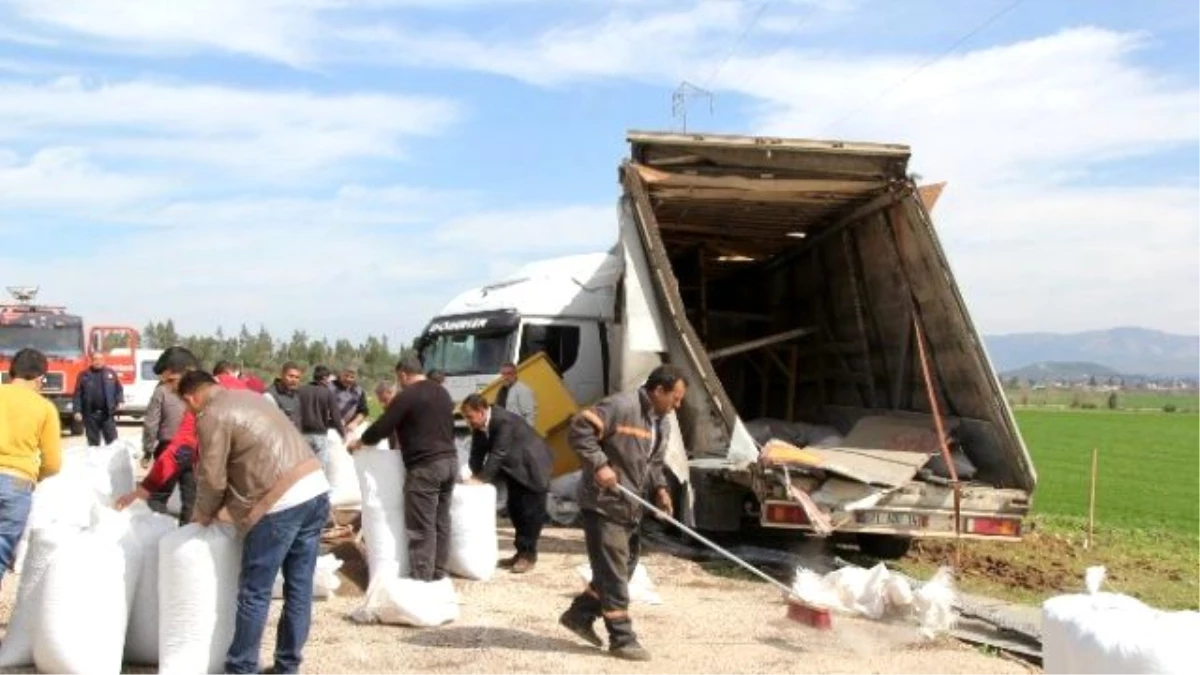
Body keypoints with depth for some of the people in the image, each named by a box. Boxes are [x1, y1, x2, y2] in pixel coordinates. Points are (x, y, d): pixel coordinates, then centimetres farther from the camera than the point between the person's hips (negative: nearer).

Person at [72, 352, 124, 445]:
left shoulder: (111, 373, 8)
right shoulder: (84, 375, 4)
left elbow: (119, 389, 12)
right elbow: (78, 394, 2)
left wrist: (120, 401, -6)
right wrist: (77, 411, -5)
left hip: (108, 414, 0)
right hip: (90, 414, 0)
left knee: (112, 441, -1)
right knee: (93, 441, 8)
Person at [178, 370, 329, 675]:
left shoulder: (211, 417, -4)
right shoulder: (248, 396, 22)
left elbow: (212, 479, -4)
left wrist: (204, 515, 15)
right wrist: (225, 506, 30)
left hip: (281, 504, -9)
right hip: (316, 490, 9)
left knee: (254, 593, 4)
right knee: (299, 587, 13)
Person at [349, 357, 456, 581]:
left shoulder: (406, 396, -10)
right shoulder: (442, 392, 15)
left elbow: (382, 427, -6)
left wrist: (360, 442, 11)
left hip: (425, 467, -8)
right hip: (450, 461, 8)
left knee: (422, 527, -3)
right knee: (441, 521, 14)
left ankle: (422, 579, -2)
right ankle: (438, 572, 21)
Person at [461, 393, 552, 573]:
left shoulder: (504, 421, -31)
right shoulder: (479, 424, -6)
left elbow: (498, 454, -33)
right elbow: (477, 452, -1)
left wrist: (481, 479, -32)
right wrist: (474, 476, -15)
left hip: (532, 466, -9)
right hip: (516, 466, 9)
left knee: (531, 511, -5)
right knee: (514, 510, 10)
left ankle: (529, 555, 3)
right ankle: (522, 552, 19)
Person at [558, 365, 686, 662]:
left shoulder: (661, 424, 11)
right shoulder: (621, 406, -19)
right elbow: (578, 430, -23)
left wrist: (660, 488, 4)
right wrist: (599, 465, -26)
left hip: (629, 507, 10)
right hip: (603, 503, -10)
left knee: (623, 568, 16)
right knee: (613, 573, -3)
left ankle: (579, 615, 30)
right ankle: (622, 638, 4)